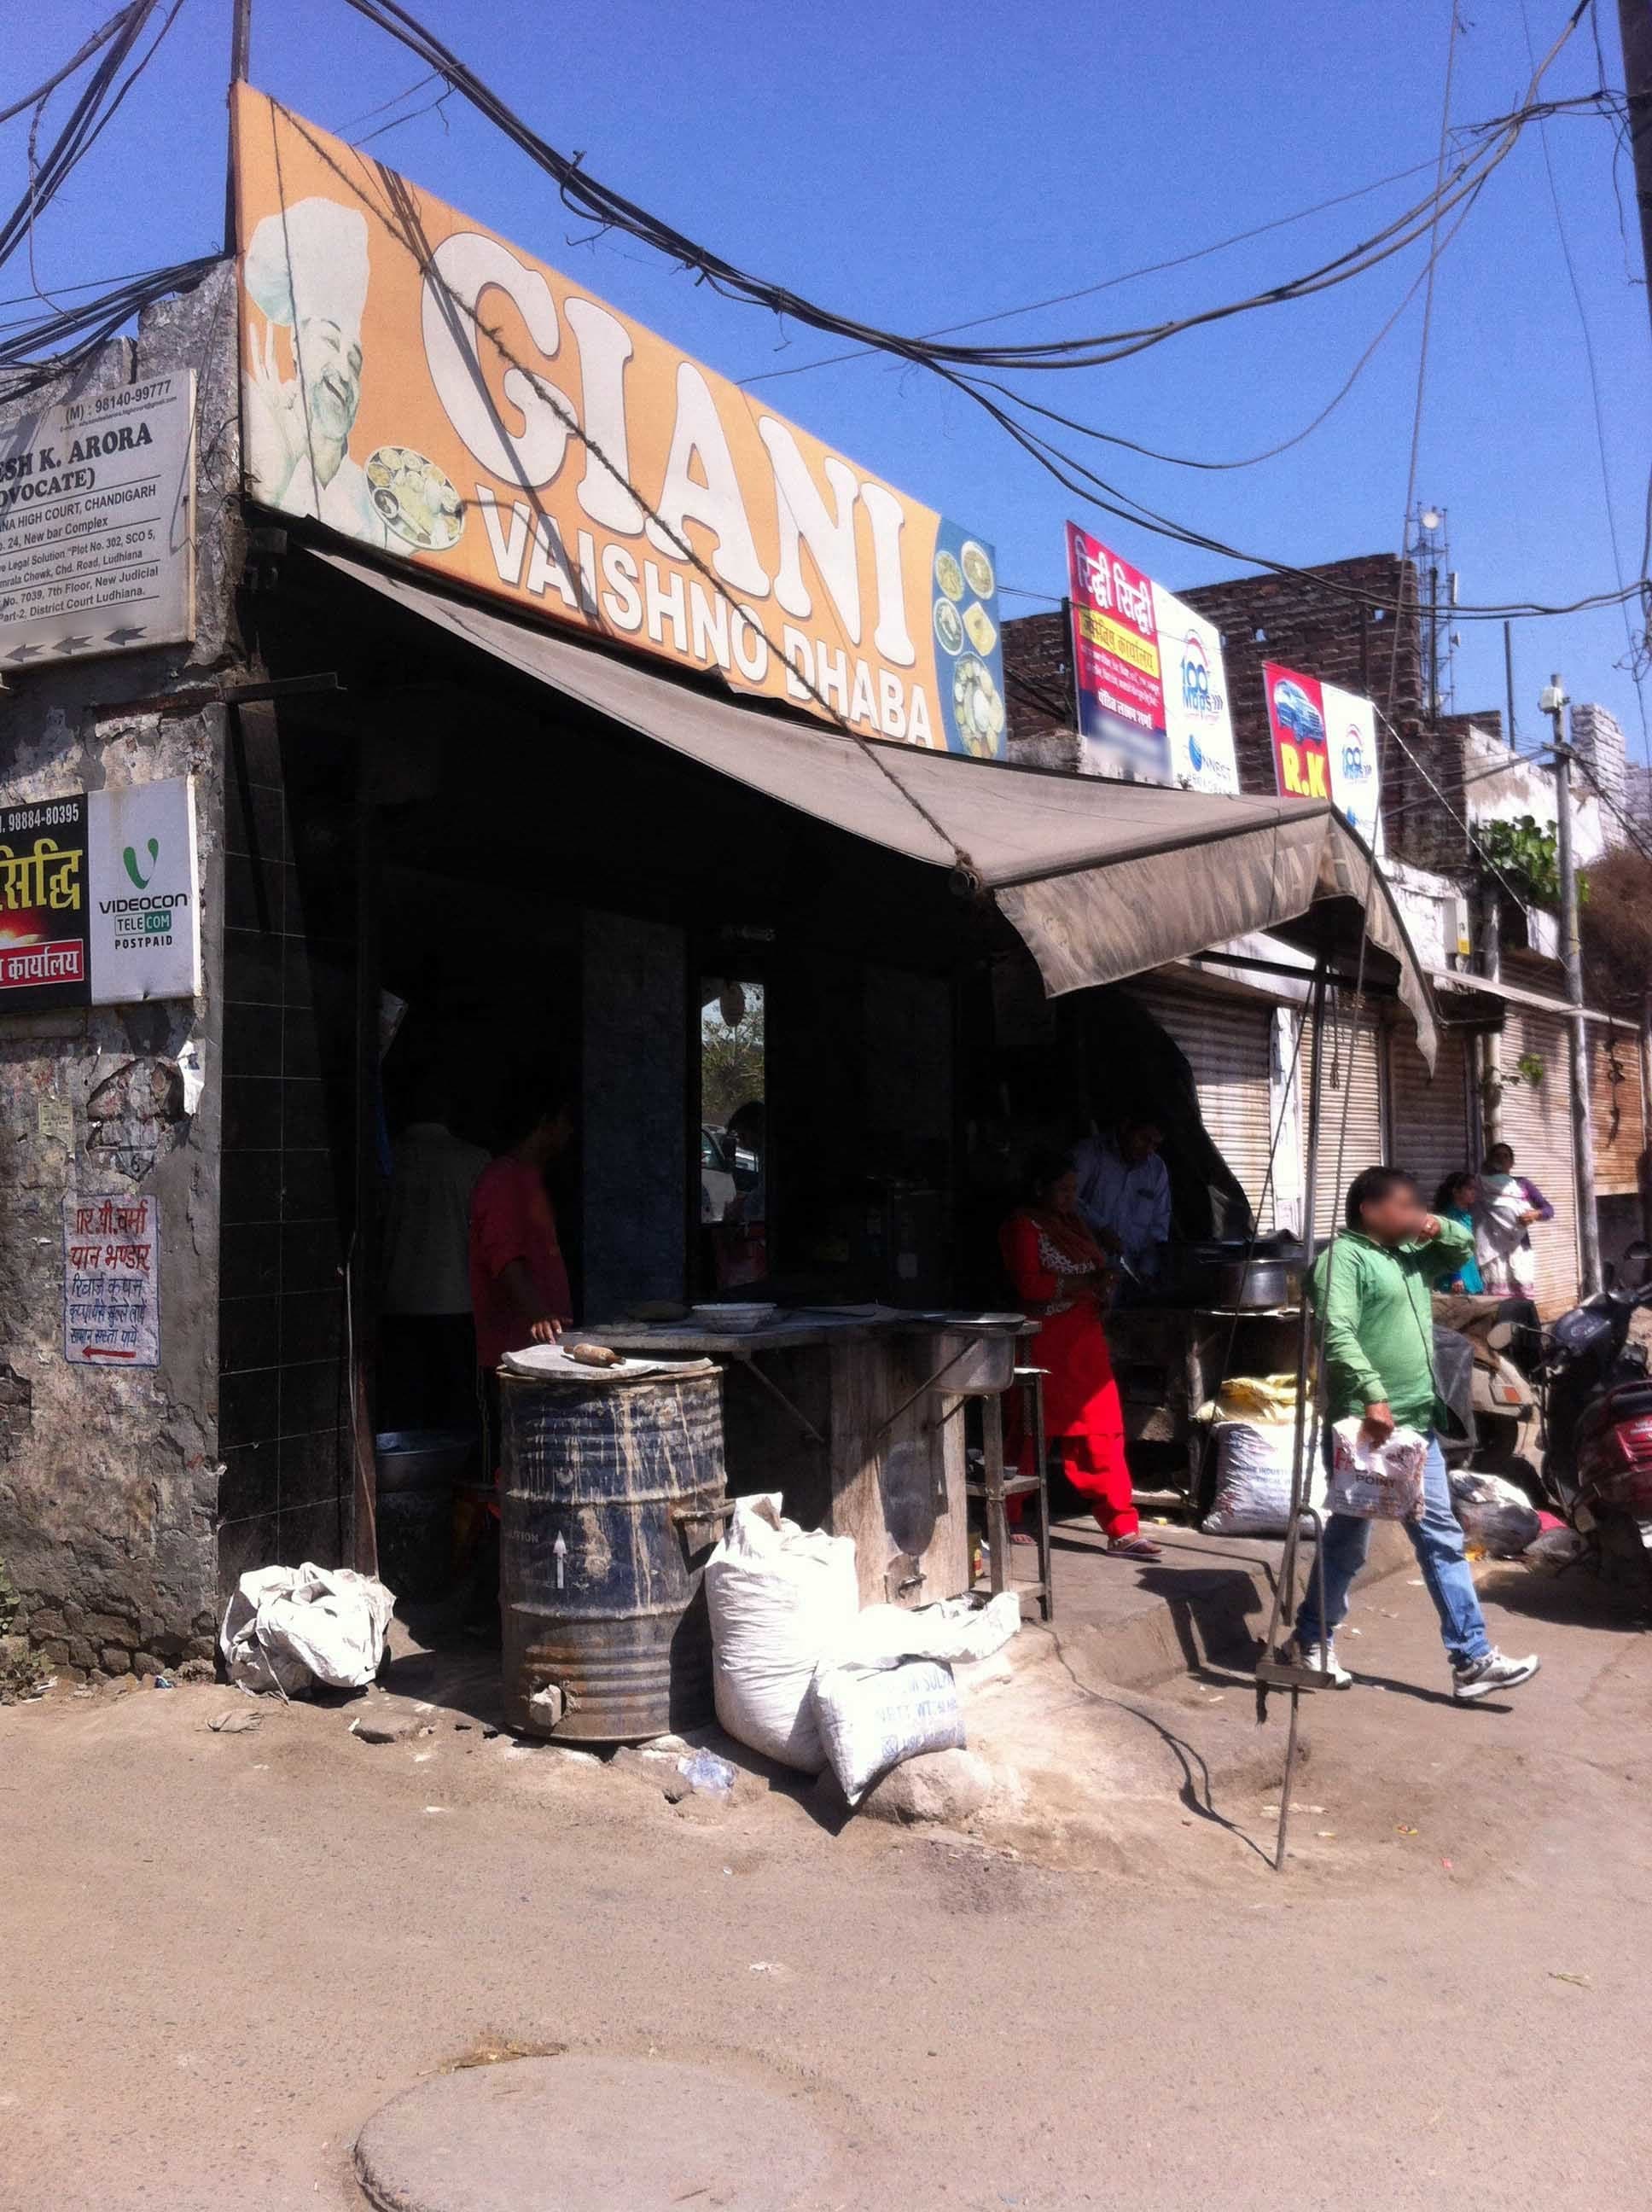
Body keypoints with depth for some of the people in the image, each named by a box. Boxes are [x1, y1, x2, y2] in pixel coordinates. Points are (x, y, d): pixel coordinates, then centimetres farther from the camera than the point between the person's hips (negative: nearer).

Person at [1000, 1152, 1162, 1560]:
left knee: (1102, 1436, 2)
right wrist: (1085, 1283, -16)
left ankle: (1122, 1530, 4)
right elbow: (1029, 1285, -18)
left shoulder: (1073, 1222, 15)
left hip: (1084, 1342, 7)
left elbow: (1094, 1268, 27)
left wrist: (1103, 1279, 5)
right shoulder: (1023, 1225, -8)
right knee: (1029, 1435, 4)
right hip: (1045, 1343, -7)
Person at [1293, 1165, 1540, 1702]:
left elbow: (1464, 1247, 30)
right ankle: (1314, 1639, 22)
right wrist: (1373, 1396, -33)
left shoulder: (1408, 1254, 15)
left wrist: (1439, 1229, 7)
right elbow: (1339, 1335, -24)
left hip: (1416, 1424, 9)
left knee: (1441, 1538, 9)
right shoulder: (1344, 1258, -12)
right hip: (1367, 1425, -9)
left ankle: (1472, 1659, 13)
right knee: (1349, 1539, 4)